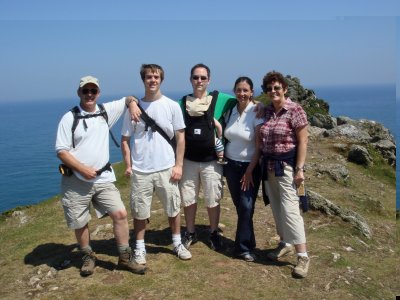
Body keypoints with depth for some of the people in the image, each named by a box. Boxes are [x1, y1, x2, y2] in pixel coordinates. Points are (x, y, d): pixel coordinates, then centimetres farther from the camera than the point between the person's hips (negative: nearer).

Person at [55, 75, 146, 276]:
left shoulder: (106, 110, 4)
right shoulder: (69, 118, -6)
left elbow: (127, 100, 19)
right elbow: (61, 151, -8)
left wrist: (132, 104, -4)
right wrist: (83, 169, -16)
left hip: (103, 179, 3)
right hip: (76, 181, -2)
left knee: (120, 213, -5)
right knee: (80, 223, 10)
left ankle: (125, 258, 11)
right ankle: (88, 257, 34)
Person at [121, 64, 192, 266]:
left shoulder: (172, 106, -1)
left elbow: (180, 137, 1)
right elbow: (125, 139, 4)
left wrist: (178, 165, -3)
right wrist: (128, 165, -3)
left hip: (166, 168, 0)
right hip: (140, 171, 0)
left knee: (173, 209, 12)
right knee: (140, 212, 9)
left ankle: (177, 243, 31)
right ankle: (140, 248, 26)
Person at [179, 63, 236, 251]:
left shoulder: (219, 99, -3)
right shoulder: (182, 102, 4)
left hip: (211, 161, -2)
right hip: (188, 160, 2)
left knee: (213, 200, 8)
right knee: (188, 199, 11)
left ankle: (214, 234, 28)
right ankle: (190, 233, 30)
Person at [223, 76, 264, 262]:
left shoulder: (256, 113, -11)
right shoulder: (230, 111, 2)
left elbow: (259, 147, -12)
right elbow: (223, 135, 11)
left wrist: (250, 171, -13)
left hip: (250, 166, -4)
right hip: (231, 165, 4)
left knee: (246, 207, -6)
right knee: (239, 206, 11)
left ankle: (244, 247, 9)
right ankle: (246, 242, 26)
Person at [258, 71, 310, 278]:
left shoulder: (295, 110, -9)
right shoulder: (265, 111, 8)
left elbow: (303, 141, -10)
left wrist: (299, 169, -15)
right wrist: (260, 164, 9)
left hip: (287, 165, -6)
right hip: (268, 166, 6)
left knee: (289, 208, -10)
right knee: (276, 208, 12)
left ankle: (303, 256, -1)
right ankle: (285, 243, 29)